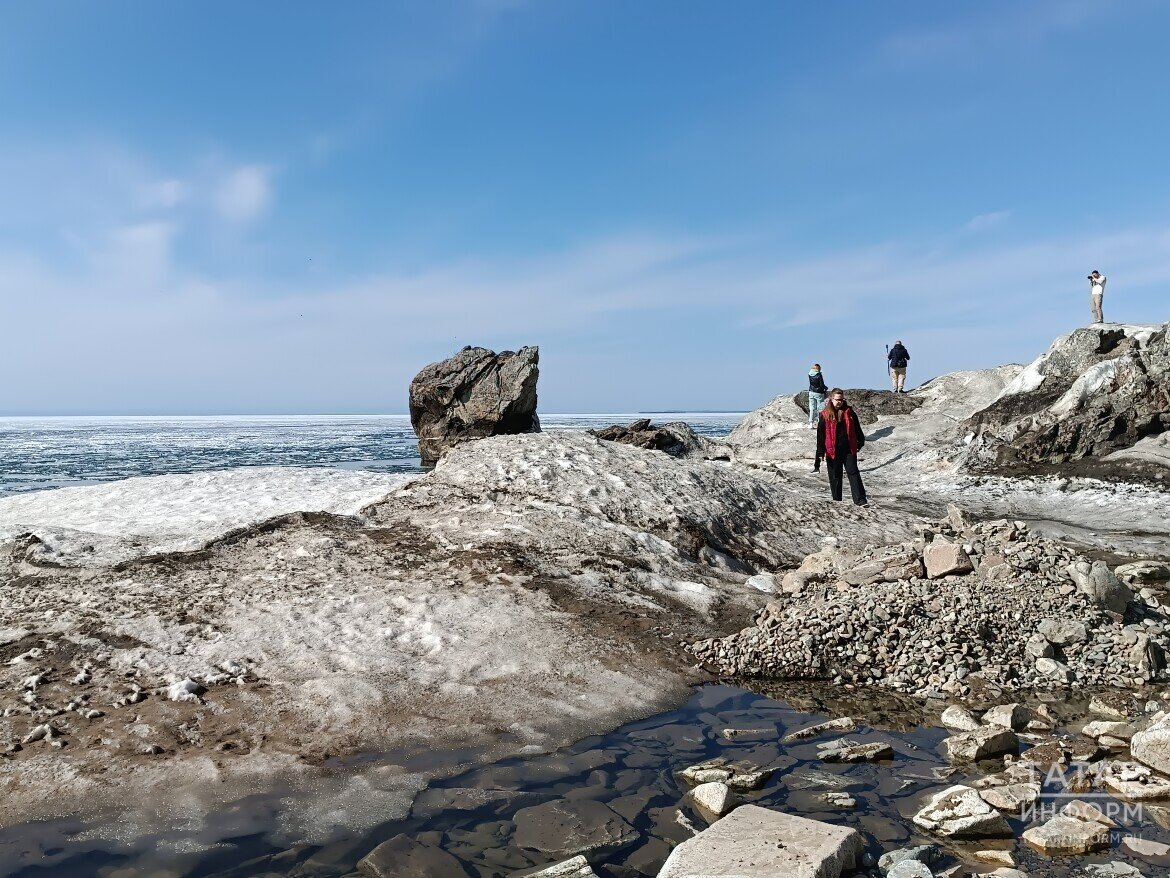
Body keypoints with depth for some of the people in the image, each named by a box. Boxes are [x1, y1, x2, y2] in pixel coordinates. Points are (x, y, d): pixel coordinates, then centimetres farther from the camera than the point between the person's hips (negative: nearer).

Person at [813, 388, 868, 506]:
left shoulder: (849, 412, 4)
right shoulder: (825, 415, -2)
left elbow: (857, 428, 15)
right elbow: (820, 435, -1)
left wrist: (861, 442, 21)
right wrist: (820, 453, -4)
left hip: (849, 449, 1)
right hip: (833, 451, -1)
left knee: (853, 473, -5)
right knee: (835, 477, 7)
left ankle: (861, 500, -8)